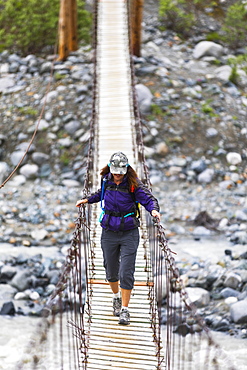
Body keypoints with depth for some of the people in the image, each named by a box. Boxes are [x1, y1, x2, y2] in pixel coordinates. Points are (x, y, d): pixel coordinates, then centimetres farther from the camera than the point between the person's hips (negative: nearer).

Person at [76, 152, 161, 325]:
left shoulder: (134, 184, -12)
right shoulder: (106, 180, 1)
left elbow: (149, 199, -16)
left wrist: (154, 210, -35)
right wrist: (87, 199, 17)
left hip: (129, 234, -4)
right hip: (109, 233, 4)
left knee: (126, 273, -8)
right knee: (111, 270, 15)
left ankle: (125, 310, 2)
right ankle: (116, 297, 42)